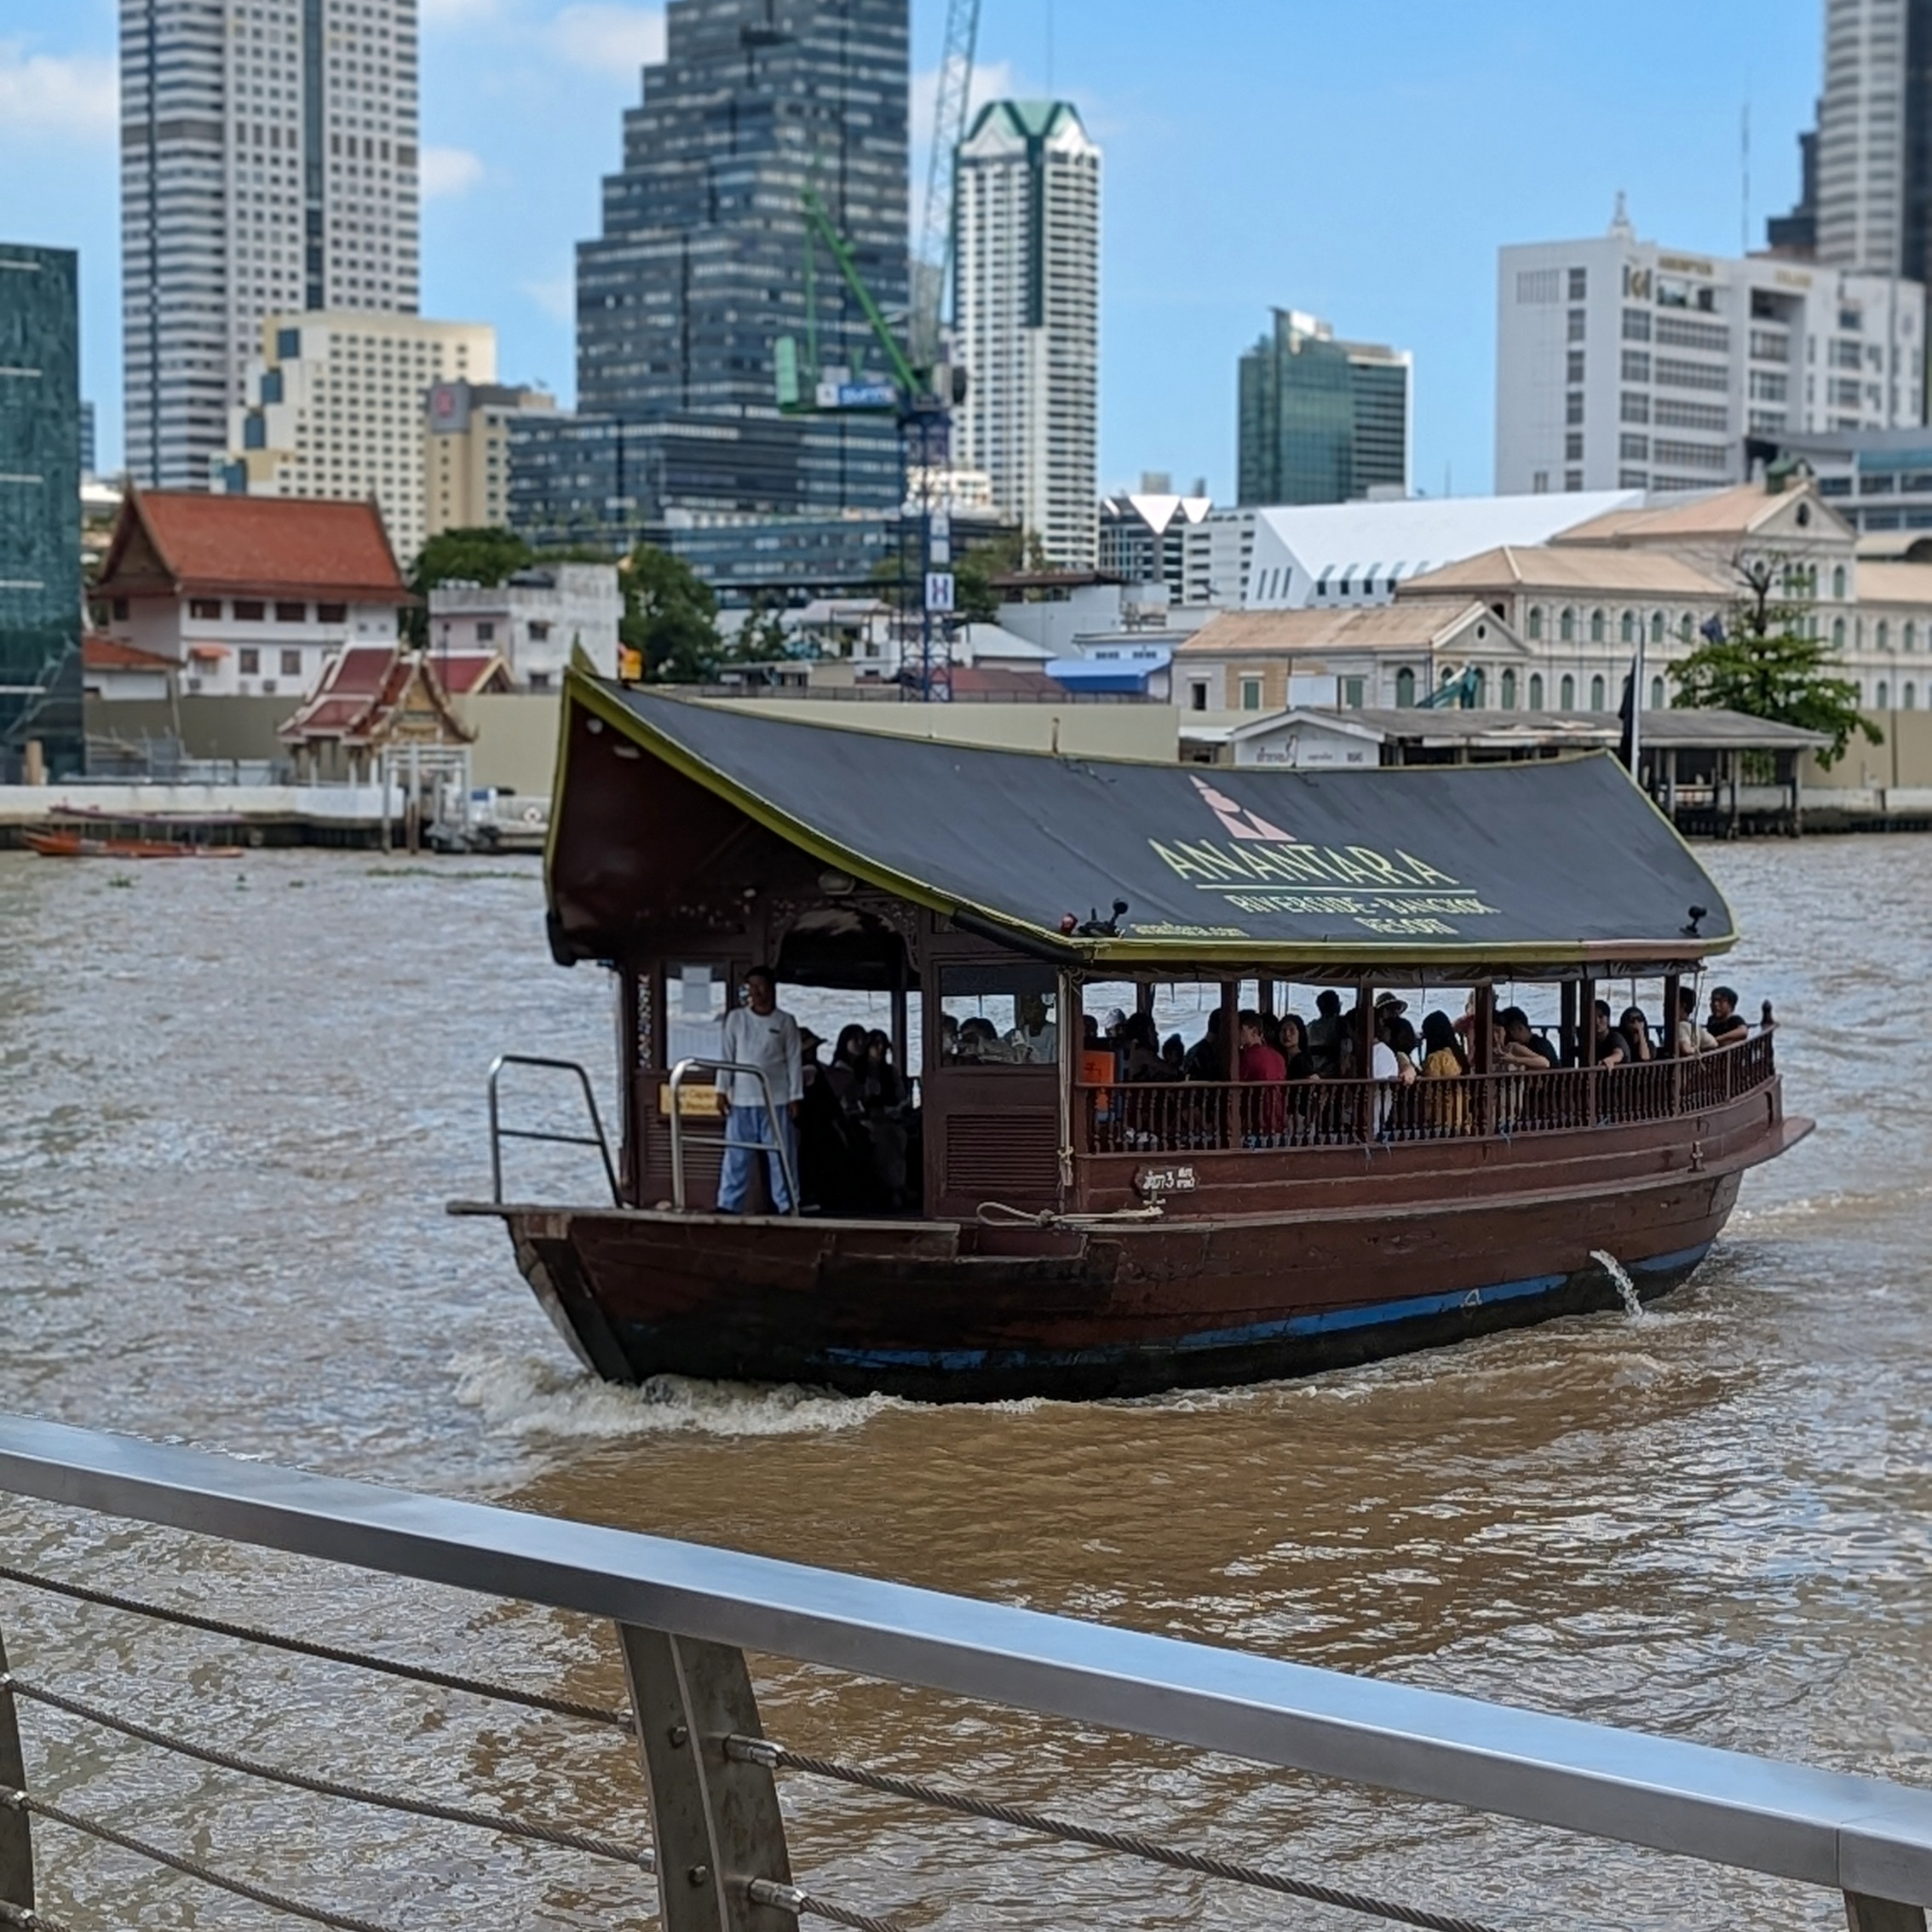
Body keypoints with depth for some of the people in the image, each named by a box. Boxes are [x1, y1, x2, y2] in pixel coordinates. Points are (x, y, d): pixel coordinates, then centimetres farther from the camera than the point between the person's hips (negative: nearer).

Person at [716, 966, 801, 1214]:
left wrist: (795, 1097, -2)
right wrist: (722, 1090, 0)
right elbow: (727, 1056, 7)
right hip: (741, 1099, 1)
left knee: (781, 1156, 0)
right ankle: (728, 1205, 3)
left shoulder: (785, 1022, 3)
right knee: (736, 1156, 0)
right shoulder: (735, 1018, 7)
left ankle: (785, 1206, 6)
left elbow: (794, 1061, 3)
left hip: (776, 1100, -1)